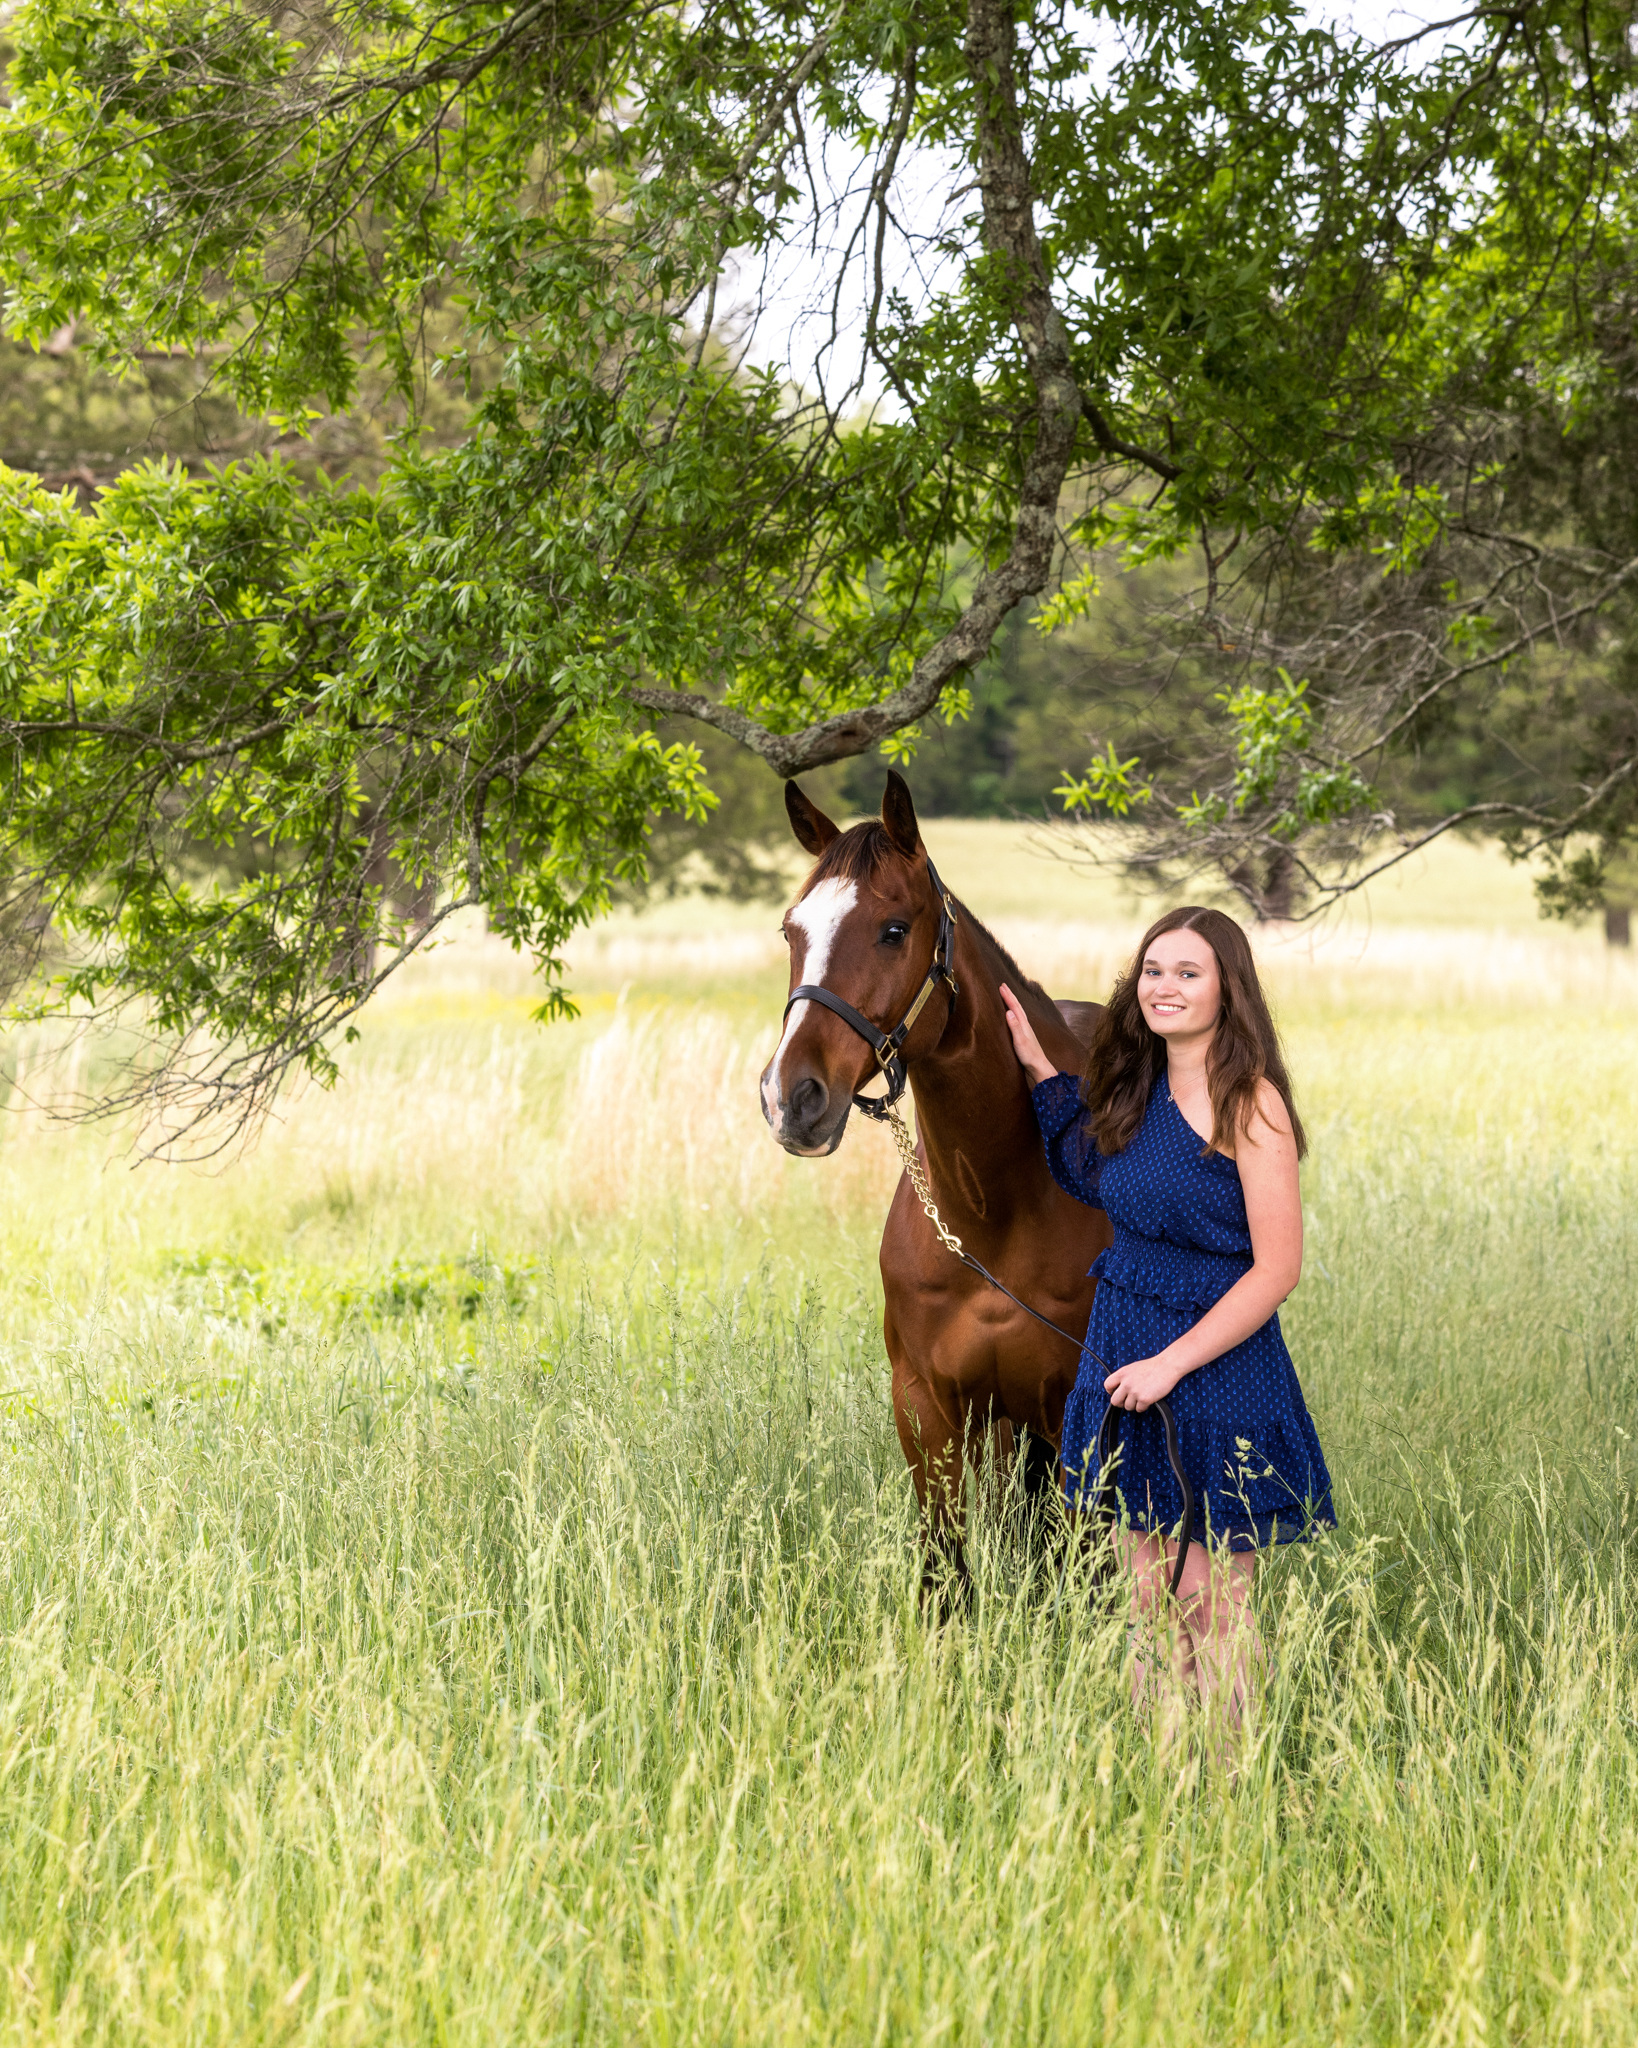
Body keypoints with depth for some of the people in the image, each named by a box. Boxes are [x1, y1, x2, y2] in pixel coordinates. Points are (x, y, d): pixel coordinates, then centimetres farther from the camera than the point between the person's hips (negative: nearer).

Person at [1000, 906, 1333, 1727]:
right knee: (1147, 1601, 13)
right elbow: (1095, 1179, 26)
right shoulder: (1140, 1092, 7)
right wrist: (1038, 1069, 19)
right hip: (1127, 1363, 7)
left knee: (1212, 1606, 2)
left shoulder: (1248, 1105, -15)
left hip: (1218, 1375, -7)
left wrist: (1171, 1363, -18)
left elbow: (1276, 1269, -18)